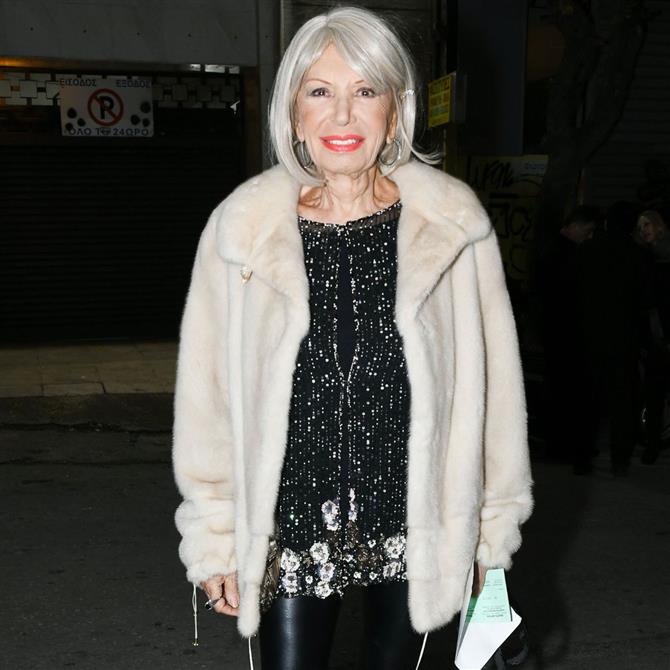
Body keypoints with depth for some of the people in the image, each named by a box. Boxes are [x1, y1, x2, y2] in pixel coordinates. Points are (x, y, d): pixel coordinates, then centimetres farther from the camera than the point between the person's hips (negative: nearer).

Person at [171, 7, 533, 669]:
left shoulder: (455, 224, -6)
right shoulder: (240, 228, -6)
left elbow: (490, 380, 1)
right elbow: (206, 396, 0)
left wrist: (492, 526, 5)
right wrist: (214, 539, 2)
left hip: (415, 526, 1)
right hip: (291, 528, 0)